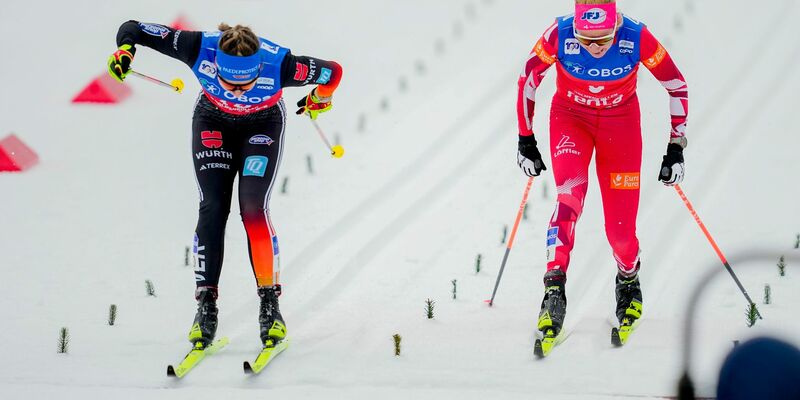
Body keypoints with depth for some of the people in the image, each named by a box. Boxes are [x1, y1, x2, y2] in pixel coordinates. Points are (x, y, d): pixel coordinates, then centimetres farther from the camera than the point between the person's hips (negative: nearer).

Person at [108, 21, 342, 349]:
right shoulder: (200, 48, -36)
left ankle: (270, 303, -8)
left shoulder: (278, 64, -39)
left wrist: (320, 99, 0)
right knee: (212, 208, -11)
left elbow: (333, 73, -19)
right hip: (213, 122, 1)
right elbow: (133, 29, -26)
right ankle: (206, 306, -6)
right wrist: (125, 49, -46)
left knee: (253, 207, -17)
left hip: (263, 125, -1)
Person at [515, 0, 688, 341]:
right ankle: (554, 288, -29)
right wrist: (525, 141, -4)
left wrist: (676, 148, -12)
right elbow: (527, 81, -10)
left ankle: (628, 279, 30)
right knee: (570, 194, -28)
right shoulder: (559, 35, -28)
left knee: (621, 226, -2)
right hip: (570, 118, 0)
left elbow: (677, 87, -14)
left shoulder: (637, 38, -29)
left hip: (621, 122, 0)